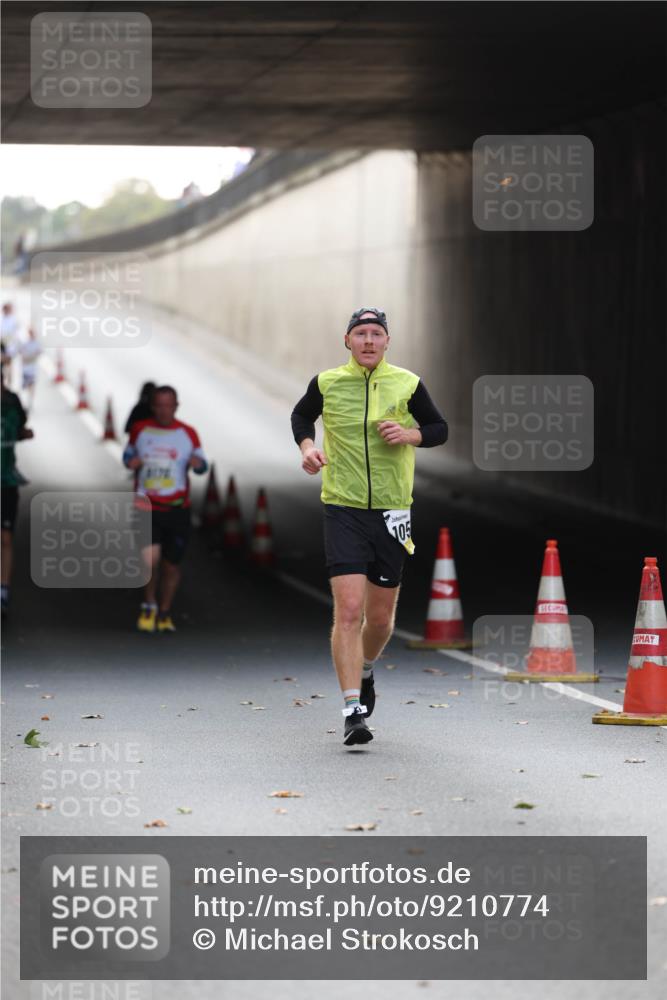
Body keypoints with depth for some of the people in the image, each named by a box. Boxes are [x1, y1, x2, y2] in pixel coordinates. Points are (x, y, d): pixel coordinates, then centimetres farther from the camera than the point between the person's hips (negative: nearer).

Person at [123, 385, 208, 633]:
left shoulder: (188, 434, 4)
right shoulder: (140, 430, 3)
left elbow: (201, 464, 12)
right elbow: (128, 453, 18)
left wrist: (198, 463, -13)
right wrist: (130, 461, -6)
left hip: (177, 508, 1)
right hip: (146, 506, -1)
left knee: (171, 566, 8)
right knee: (150, 559, -20)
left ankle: (164, 613, 29)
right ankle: (149, 605, 5)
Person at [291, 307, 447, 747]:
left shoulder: (408, 384, 1)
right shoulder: (326, 383, 1)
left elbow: (440, 428, 11)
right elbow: (301, 415, 20)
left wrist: (409, 434, -9)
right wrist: (307, 446, 1)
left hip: (392, 512, 2)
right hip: (343, 511, -2)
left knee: (381, 616, 10)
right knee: (349, 610, -14)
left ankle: (365, 671, 43)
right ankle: (354, 711, -15)